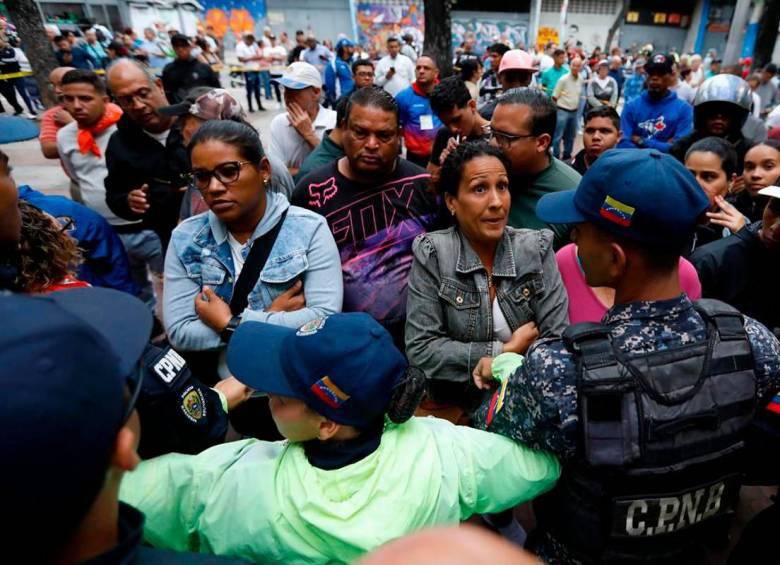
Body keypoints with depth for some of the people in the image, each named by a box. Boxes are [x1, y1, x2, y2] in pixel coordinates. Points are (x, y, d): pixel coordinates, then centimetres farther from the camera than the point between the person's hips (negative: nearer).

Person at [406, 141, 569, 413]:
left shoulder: (537, 248, -3)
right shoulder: (431, 254, -9)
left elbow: (558, 341, -5)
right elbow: (420, 349, -12)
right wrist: (506, 351, -12)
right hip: (454, 409, -1)